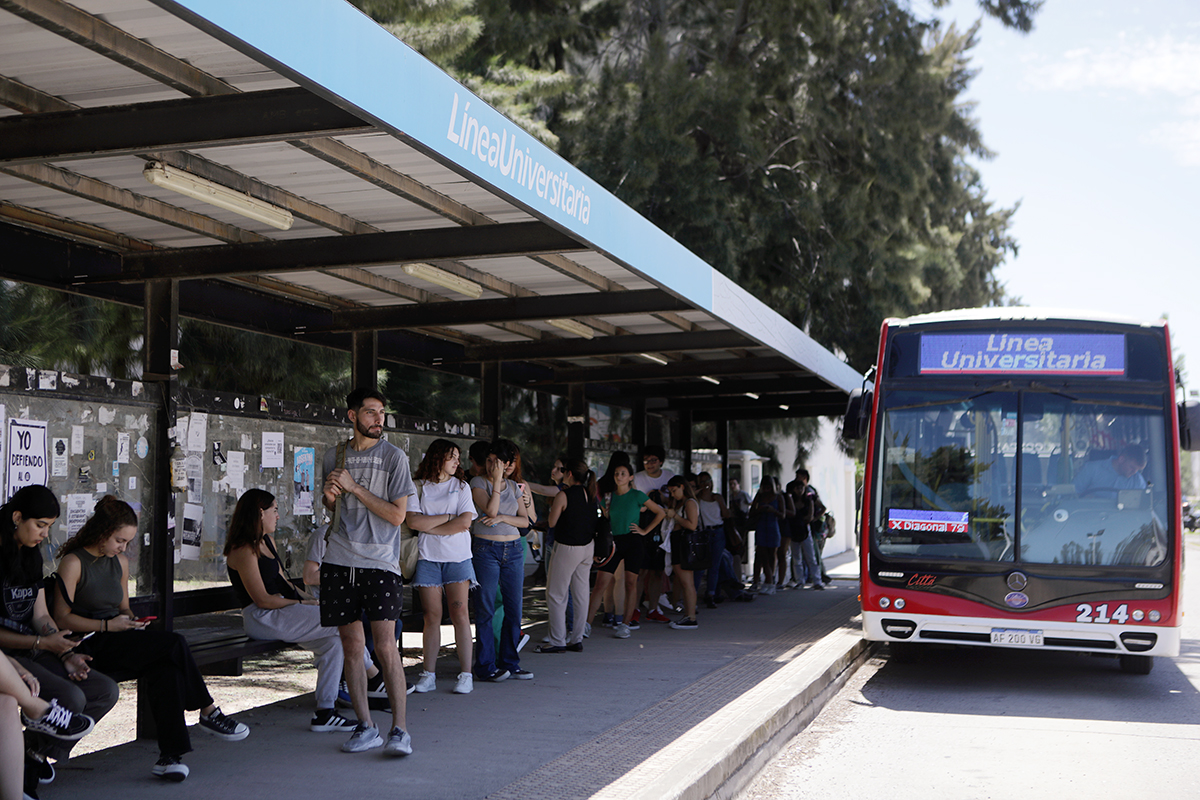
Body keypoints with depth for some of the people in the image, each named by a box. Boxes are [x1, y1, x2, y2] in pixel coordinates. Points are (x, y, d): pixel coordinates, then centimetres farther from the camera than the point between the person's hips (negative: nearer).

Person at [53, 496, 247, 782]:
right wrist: (107, 625, -17)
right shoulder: (73, 563, -5)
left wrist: (131, 620, 3)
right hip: (89, 646, -7)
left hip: (117, 640, 7)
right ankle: (208, 712, -8)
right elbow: (61, 617, -9)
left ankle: (170, 755, -31)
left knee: (165, 667, -28)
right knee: (174, 644, -25)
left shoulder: (120, 562, 18)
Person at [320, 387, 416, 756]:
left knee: (385, 645, -11)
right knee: (352, 644, 6)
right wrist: (329, 495, 0)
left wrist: (354, 487, -11)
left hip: (380, 562, -4)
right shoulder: (334, 456, 12)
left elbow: (397, 514, -8)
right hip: (339, 560, 4)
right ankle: (365, 726, 15)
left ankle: (399, 729, -5)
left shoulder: (394, 456, -2)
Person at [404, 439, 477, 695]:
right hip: (428, 558, 0)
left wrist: (430, 527, -4)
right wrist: (447, 517, -6)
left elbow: (465, 522, -2)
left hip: (458, 558, 0)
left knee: (459, 614, -6)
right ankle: (429, 674, 4)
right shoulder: (418, 487, 8)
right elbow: (413, 521, -5)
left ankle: (465, 674, -4)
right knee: (432, 616, -1)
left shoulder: (461, 487, 10)